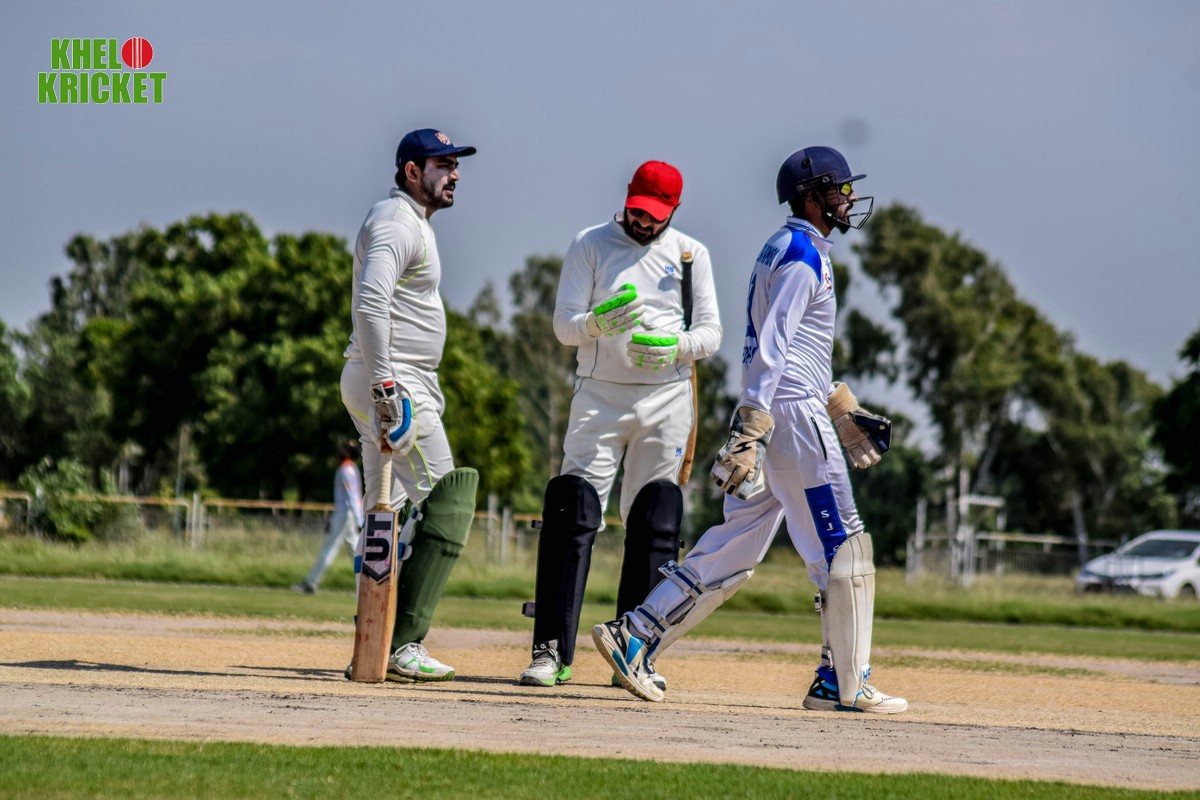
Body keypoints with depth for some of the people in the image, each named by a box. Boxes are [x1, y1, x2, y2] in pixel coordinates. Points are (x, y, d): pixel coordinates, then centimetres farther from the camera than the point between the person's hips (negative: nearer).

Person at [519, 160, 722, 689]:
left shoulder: (691, 254, 8)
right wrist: (597, 323, -26)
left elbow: (711, 332, 4)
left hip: (666, 401, 2)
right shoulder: (590, 245, 3)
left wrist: (676, 345, -17)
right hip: (600, 394, -2)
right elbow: (564, 324, -3)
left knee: (654, 525, 1)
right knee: (571, 515, -11)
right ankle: (552, 650, -12)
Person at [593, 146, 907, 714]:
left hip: (767, 417, 10)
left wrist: (846, 411, 27)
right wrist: (751, 432, -26)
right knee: (843, 550, -5)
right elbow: (771, 347, -20)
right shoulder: (802, 254, -11)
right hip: (793, 416, -10)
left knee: (736, 548, 9)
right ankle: (844, 685, -2)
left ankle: (635, 638, 5)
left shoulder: (782, 250, 20)